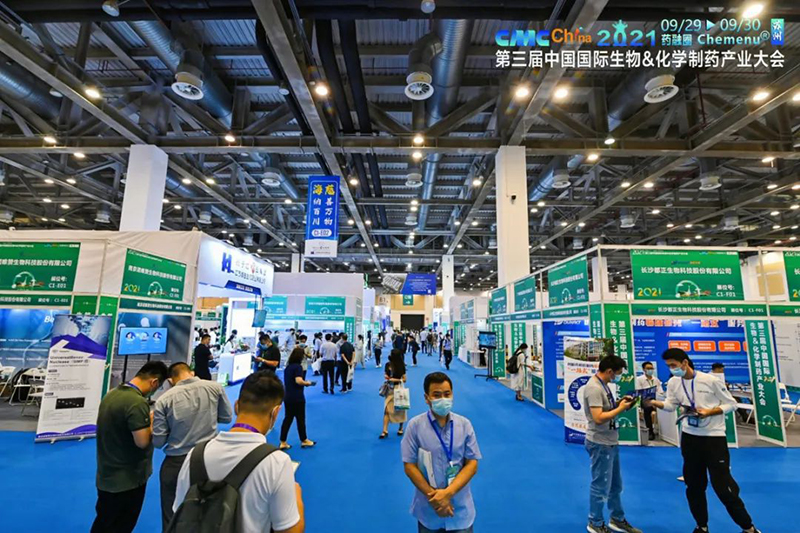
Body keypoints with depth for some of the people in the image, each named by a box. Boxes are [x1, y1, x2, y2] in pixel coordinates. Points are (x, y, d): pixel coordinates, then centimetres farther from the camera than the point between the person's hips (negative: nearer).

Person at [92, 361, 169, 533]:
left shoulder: (111, 394, 1)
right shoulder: (137, 402, -28)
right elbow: (142, 442, -26)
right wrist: (152, 421, -11)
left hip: (106, 476, 8)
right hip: (128, 480, -8)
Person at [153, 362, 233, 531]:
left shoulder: (164, 399, -12)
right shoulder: (215, 388, -9)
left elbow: (158, 442, -5)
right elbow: (227, 417, 4)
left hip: (176, 464, -1)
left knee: (172, 518, 19)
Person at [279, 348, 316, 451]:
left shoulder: (288, 366, 8)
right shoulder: (298, 366, -16)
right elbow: (299, 381, -28)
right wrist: (308, 383, -11)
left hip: (287, 397, 7)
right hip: (297, 398, -7)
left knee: (287, 418, 14)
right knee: (300, 419, 9)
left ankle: (283, 442, 15)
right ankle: (304, 440, 24)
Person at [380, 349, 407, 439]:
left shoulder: (401, 366, -11)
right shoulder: (388, 364, -3)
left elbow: (404, 379, -7)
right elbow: (385, 375, 10)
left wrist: (396, 380, -20)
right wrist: (386, 376, -11)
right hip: (389, 389, 3)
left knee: (400, 409, 10)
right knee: (387, 410, -3)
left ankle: (401, 428, 30)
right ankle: (385, 431, 1)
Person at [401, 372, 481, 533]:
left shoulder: (465, 424, -7)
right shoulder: (415, 425, -11)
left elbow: (472, 464, -7)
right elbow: (409, 466, -9)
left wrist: (448, 493, -16)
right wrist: (434, 497, -14)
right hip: (428, 510, 0)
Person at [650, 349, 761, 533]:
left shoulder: (711, 380, -14)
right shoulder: (673, 382, -2)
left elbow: (731, 404, -6)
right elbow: (670, 405, -1)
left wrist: (709, 412, -21)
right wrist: (654, 402, -20)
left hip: (714, 437, -4)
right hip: (689, 437, 4)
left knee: (723, 487, -1)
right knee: (694, 486, 14)